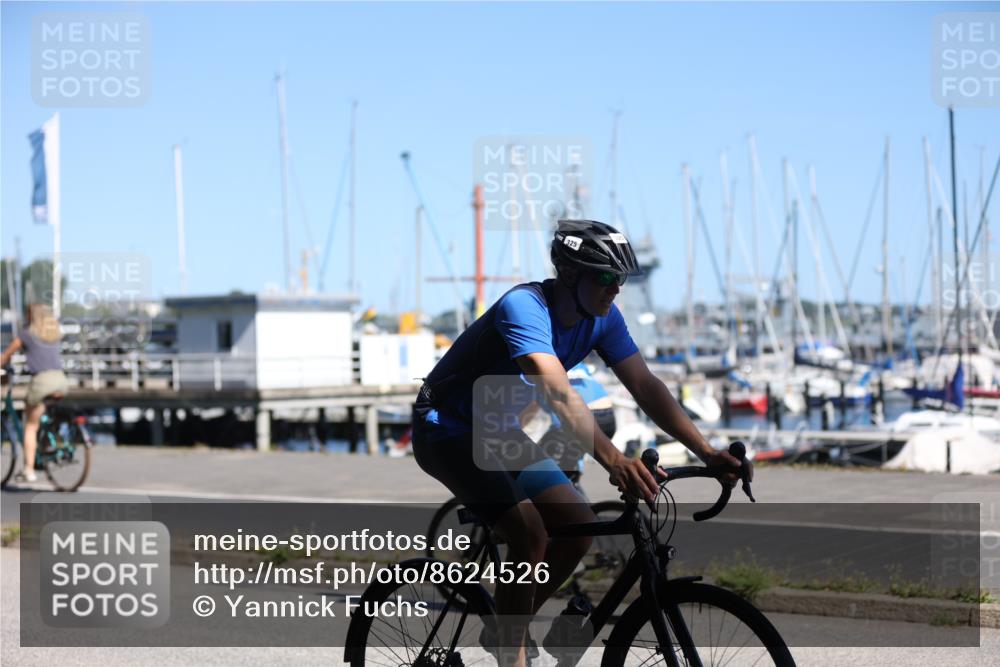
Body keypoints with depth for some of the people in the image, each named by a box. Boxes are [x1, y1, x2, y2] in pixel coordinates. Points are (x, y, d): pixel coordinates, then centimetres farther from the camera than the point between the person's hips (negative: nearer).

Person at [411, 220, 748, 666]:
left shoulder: (602, 318, -7)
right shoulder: (524, 307, -31)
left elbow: (646, 387, -9)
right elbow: (558, 393, -45)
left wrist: (708, 453, -19)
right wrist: (612, 460, -57)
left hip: (498, 432, 8)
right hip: (446, 428, -8)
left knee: (579, 528, -2)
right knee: (530, 535, -24)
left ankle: (507, 630, 16)